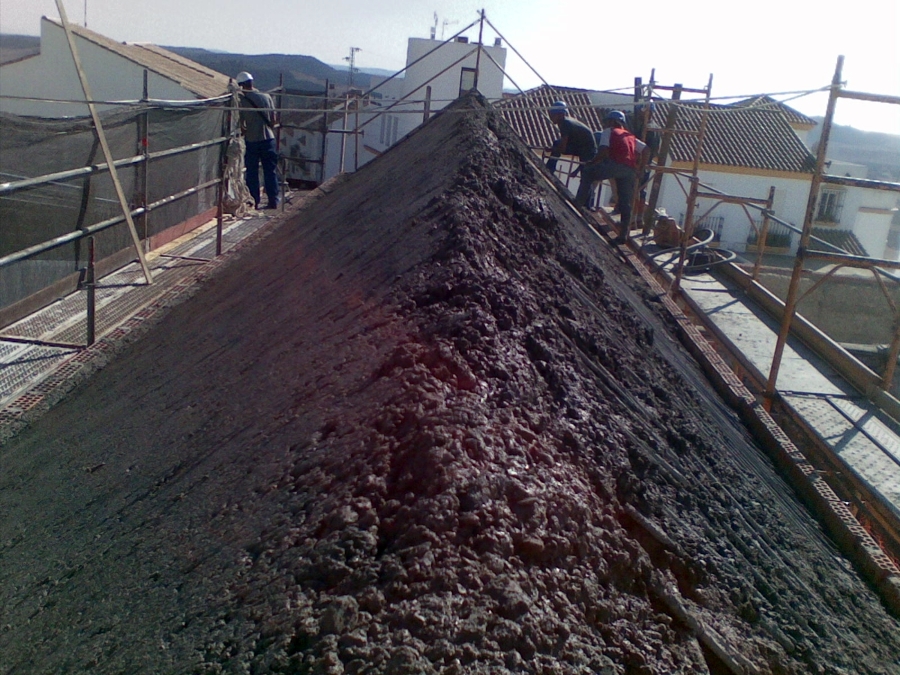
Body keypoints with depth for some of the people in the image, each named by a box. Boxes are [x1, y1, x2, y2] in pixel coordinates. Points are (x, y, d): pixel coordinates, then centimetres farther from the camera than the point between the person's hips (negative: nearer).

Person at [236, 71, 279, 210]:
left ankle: (254, 202, 8)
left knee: (252, 173, 7)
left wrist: (244, 131, 11)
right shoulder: (266, 97, 1)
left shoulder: (242, 100, -8)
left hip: (251, 140, -2)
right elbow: (273, 119, 5)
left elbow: (241, 123, -9)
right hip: (268, 138, 3)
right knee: (270, 171, 8)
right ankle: (273, 201, 8)